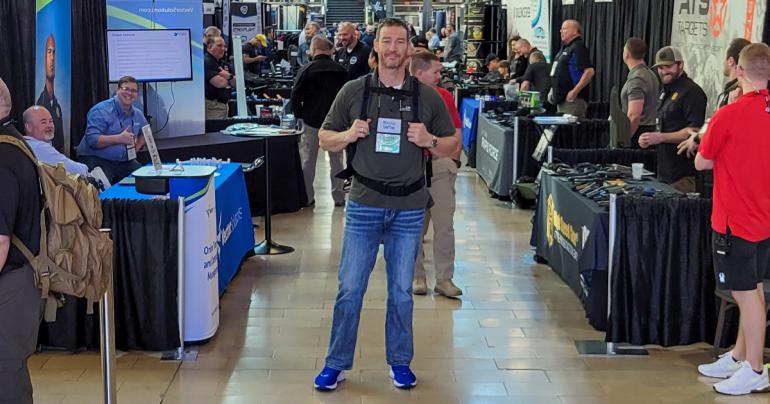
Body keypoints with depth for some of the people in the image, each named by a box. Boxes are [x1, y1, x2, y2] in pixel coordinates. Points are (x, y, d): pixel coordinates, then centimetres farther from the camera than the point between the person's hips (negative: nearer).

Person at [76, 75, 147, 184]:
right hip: (97, 160, -6)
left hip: (125, 162, 6)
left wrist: (136, 148, 14)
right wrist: (119, 138, -24)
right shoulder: (101, 111, -10)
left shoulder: (137, 114, 13)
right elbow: (92, 140, -21)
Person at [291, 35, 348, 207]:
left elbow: (295, 96, -10)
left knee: (308, 160, 10)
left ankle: (307, 197, 12)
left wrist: (300, 115, 2)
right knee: (336, 160, 10)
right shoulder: (341, 71, -3)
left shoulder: (306, 70, -10)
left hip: (311, 121, -2)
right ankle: (338, 197, 13)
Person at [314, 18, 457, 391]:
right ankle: (336, 364, 15)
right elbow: (325, 138, 8)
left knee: (401, 291, 11)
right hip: (364, 205, -1)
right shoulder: (353, 91, 1)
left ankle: (400, 362, 25)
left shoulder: (427, 97, 2)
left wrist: (428, 141, -12)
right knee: (350, 287, 2)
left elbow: (452, 146, 8)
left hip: (409, 208, 1)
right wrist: (348, 135, -13)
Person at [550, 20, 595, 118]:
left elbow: (589, 71, -22)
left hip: (572, 99, -10)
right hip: (561, 99, 10)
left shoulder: (578, 47, -12)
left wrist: (575, 91, -24)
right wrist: (553, 90, 18)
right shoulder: (565, 48, 18)